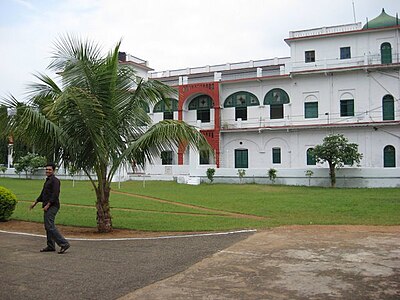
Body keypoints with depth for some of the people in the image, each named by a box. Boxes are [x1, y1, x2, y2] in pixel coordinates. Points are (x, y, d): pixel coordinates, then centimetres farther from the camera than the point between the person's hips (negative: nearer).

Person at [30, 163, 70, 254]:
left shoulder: (55, 180, -11)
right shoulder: (48, 180, 20)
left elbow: (55, 194, -20)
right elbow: (43, 193, 29)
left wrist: (48, 205, -23)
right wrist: (35, 202, 27)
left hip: (52, 206, -10)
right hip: (48, 207, 10)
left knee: (50, 226, -15)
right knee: (48, 226, 11)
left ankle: (64, 244, -15)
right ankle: (51, 246, 17)